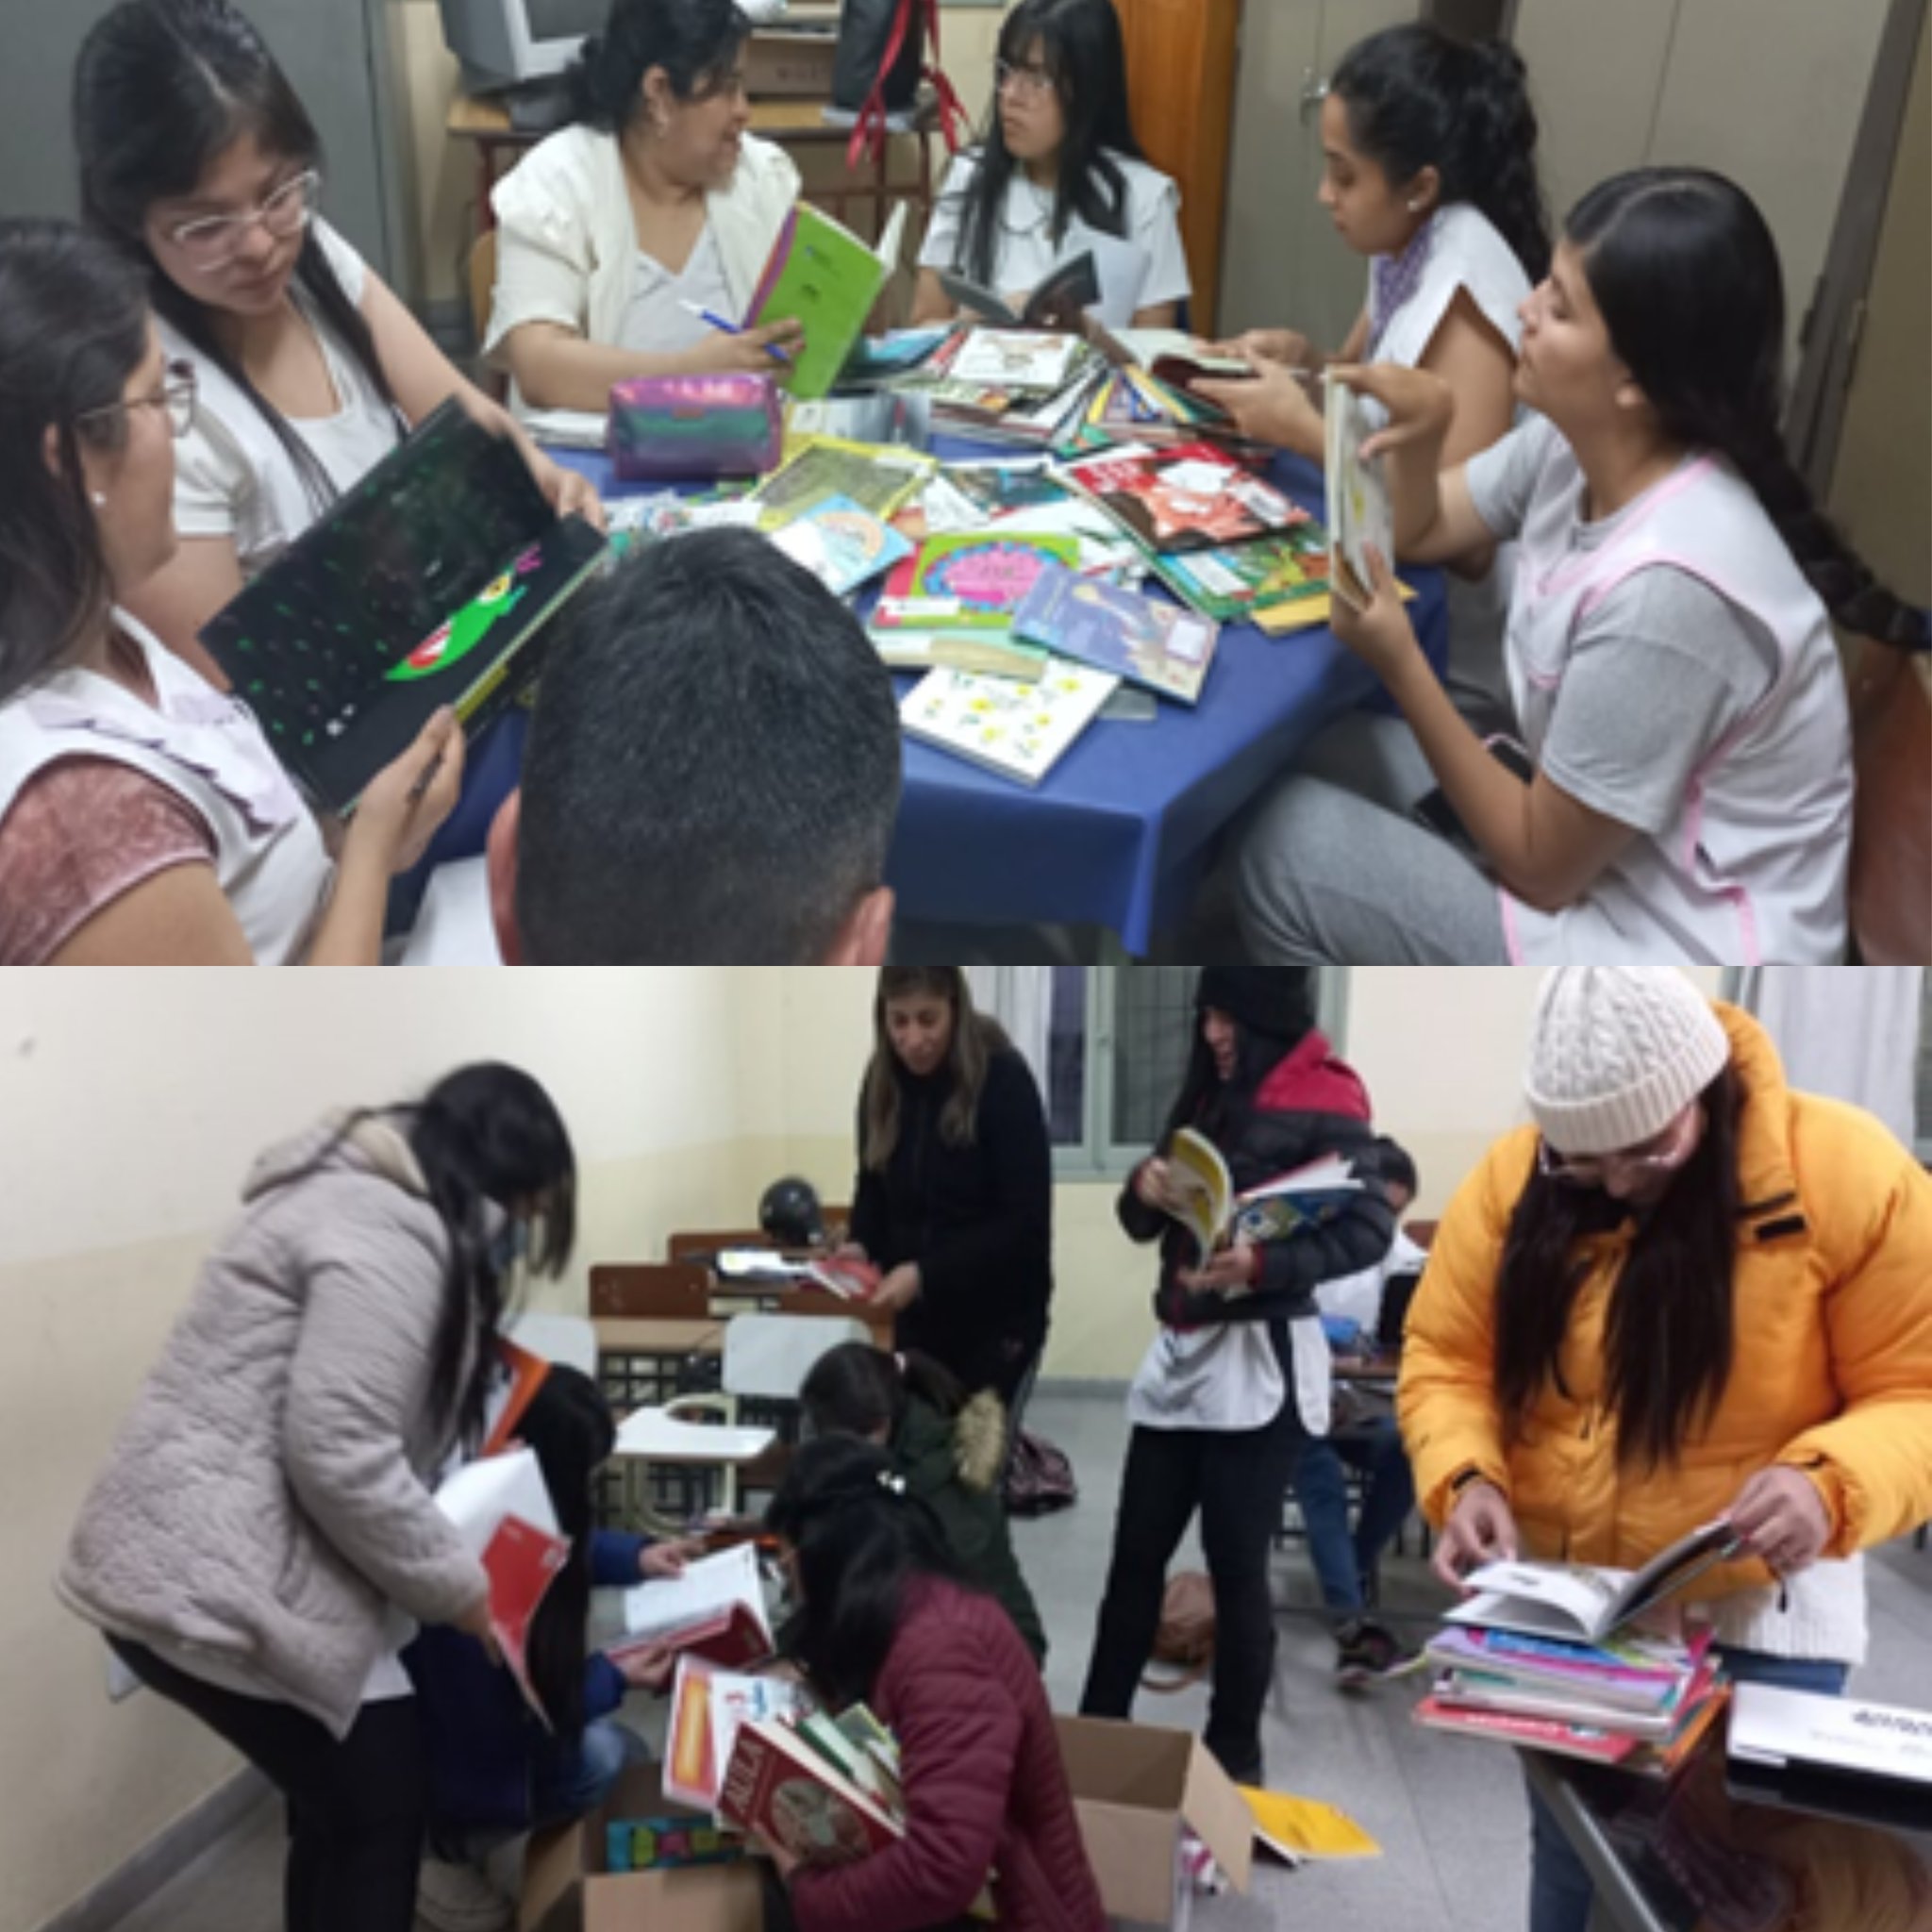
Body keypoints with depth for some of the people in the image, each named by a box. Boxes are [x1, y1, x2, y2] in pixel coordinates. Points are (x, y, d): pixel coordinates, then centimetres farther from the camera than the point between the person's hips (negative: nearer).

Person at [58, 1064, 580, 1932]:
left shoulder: (365, 1194, 16)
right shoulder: (391, 1230, -18)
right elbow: (340, 1455, -24)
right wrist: (458, 1586, -12)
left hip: (185, 1561, 10)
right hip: (216, 1584, -10)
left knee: (339, 1797, 19)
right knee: (377, 1806, 2)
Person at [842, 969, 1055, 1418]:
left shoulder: (1005, 1080, -17)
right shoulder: (882, 1081, -2)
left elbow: (1025, 1221, -19)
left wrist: (925, 1274, -26)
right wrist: (861, 1244, -9)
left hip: (998, 1315, -4)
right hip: (918, 1314, 4)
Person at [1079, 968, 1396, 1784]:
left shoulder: (1325, 1102, -9)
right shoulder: (1208, 1093, 15)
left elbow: (1370, 1228, -19)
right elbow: (1143, 1222, 16)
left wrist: (1263, 1264, -32)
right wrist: (1145, 1187, -7)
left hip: (1260, 1358, -7)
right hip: (1179, 1349, 7)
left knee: (1236, 1565, 1)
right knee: (1136, 1553, 10)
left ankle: (1234, 1757, 16)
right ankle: (1098, 1726, 21)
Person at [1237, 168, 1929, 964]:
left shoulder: (1665, 587, -32)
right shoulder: (1576, 444, -7)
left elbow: (1542, 866, -22)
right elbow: (1422, 530, 12)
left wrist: (1399, 662, -22)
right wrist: (1419, 437, -10)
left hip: (1676, 954, -8)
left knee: (1286, 846, -7)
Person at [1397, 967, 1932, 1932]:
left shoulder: (1848, 1173, -17)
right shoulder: (1512, 1178, -9)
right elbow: (1445, 1356, -2)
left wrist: (1831, 1482, -32)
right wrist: (1466, 1479, -20)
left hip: (1758, 1617, -2)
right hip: (1556, 1606, 3)